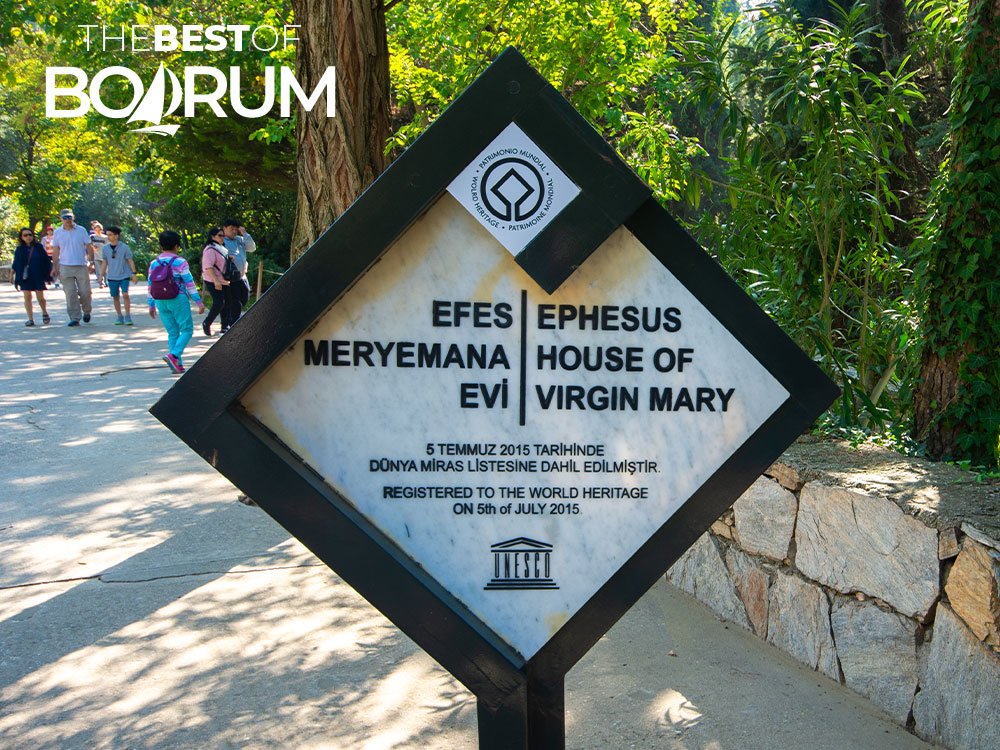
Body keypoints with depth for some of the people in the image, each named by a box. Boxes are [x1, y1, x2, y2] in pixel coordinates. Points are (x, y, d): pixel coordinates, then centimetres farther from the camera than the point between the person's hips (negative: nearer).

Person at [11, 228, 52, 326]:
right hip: (25, 277, 2)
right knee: (27, 297, -2)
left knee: (40, 297, -1)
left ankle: (44, 313, 27)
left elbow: (46, 260, 4)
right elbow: (16, 264, 11)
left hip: (38, 276, -1)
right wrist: (12, 274, 7)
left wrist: (49, 272, 1)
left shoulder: (39, 247, 2)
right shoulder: (19, 249, 6)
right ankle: (30, 319, 1)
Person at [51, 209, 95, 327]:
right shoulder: (57, 233, 7)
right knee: (70, 294, -4)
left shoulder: (81, 230, 3)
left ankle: (87, 311, 27)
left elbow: (89, 247, 5)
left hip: (82, 266, -1)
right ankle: (74, 318, -1)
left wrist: (91, 262, -5)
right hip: (65, 267, 1)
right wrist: (54, 267, 6)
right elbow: (55, 251, 11)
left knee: (85, 292, 1)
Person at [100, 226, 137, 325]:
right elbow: (104, 263, 11)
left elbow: (130, 261, 0)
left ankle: (128, 316, -3)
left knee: (125, 295, -12)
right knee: (115, 297, 6)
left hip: (124, 276, -3)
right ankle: (119, 317, 17)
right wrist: (101, 276, 11)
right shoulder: (105, 248, 3)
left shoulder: (124, 247, -6)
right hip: (112, 277, 3)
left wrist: (133, 273, -3)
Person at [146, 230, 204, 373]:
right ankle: (173, 355, -18)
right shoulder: (180, 262, -8)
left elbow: (150, 286, 10)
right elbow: (189, 283, -10)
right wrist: (199, 301, -5)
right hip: (178, 300, -5)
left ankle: (177, 364, 9)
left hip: (161, 302, 5)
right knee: (187, 330, 2)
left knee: (172, 332, 11)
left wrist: (151, 305, 18)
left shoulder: (154, 263, 7)